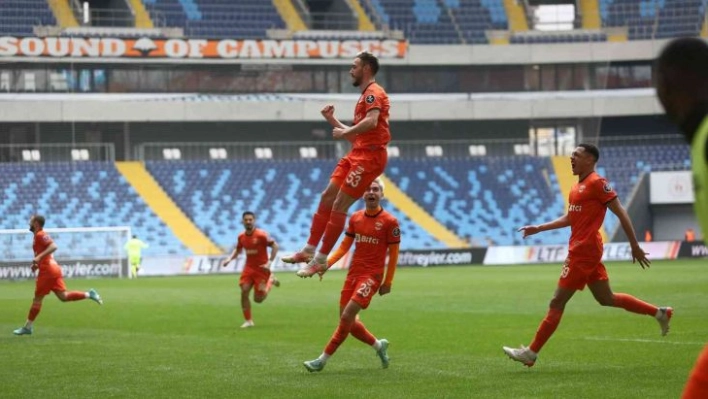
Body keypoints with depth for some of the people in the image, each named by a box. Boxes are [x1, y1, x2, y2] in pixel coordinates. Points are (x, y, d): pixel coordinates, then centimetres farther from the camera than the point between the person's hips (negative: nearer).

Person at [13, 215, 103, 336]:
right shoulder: (38, 236, 19)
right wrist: (37, 263, 15)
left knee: (37, 298, -4)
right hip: (53, 268, 10)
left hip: (47, 271, -10)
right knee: (63, 296, 6)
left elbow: (53, 246, -26)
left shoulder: (40, 235, -11)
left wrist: (39, 257, -31)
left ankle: (28, 327, 1)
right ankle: (89, 295, -1)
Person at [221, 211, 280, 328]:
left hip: (261, 269, -4)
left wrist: (269, 262, -19)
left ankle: (271, 280, 28)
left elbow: (275, 246, -12)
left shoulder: (261, 235, -17)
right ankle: (248, 321, 2)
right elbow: (238, 250, 18)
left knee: (258, 299, -1)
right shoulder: (241, 237, 1)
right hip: (249, 268, 5)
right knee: (244, 292, -11)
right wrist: (229, 259, 0)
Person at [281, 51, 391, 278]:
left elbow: (372, 121, -28)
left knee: (339, 206, -10)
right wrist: (333, 121, 18)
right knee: (327, 198, 9)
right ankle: (309, 251, 13)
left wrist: (345, 132, -19)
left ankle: (321, 259, -7)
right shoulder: (365, 96, 23)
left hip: (370, 155, -10)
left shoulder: (373, 92, -8)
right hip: (357, 154, 10)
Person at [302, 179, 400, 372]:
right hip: (353, 274, 6)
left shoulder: (389, 221, -8)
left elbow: (393, 253, -3)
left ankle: (323, 359, -8)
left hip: (372, 276, -6)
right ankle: (378, 345, 29)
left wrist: (388, 282, -4)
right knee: (347, 321, 6)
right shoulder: (355, 218, 8)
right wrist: (326, 263, -3)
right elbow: (344, 246, 11)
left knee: (347, 316, -14)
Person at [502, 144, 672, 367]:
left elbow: (620, 213, -13)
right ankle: (659, 313, 21)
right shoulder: (578, 187, 16)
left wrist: (635, 246, -13)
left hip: (583, 250, -10)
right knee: (607, 299, 15)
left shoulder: (596, 183, -12)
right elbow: (569, 218, 26)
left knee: (557, 302, -6)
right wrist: (538, 229, 22)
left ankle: (531, 353, -3)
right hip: (581, 250, 10)